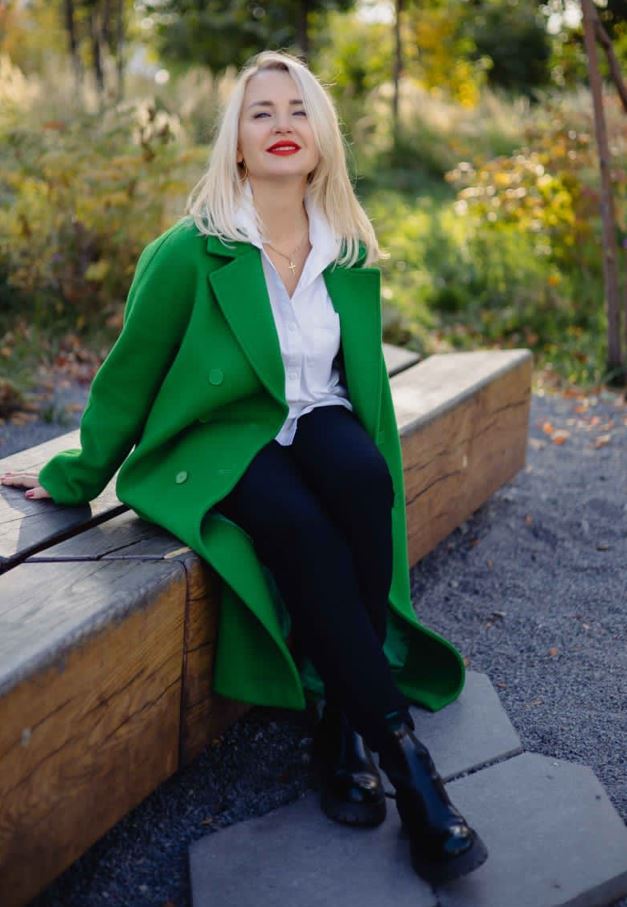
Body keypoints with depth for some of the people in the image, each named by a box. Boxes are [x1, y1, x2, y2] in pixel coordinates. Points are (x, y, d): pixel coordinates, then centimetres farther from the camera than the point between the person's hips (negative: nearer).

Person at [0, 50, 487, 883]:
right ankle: (402, 754, -26)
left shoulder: (352, 255, 2)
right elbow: (128, 377, -2)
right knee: (303, 530, -35)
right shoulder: (189, 252, -11)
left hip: (317, 422, 4)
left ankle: (346, 728, -23)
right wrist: (77, 477, 5)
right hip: (223, 440, -4)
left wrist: (380, 460, 7)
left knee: (362, 477, -32)